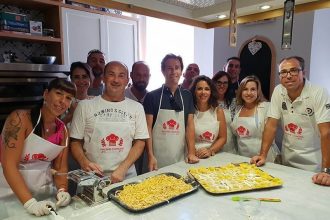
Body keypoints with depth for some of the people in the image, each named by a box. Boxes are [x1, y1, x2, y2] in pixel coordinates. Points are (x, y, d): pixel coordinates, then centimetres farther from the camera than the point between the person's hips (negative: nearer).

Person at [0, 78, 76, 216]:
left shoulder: (62, 130, -2)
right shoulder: (21, 118, -17)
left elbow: (60, 167, 2)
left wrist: (62, 190, -16)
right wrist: (29, 202, -28)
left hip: (44, 192, 5)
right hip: (12, 193, -5)